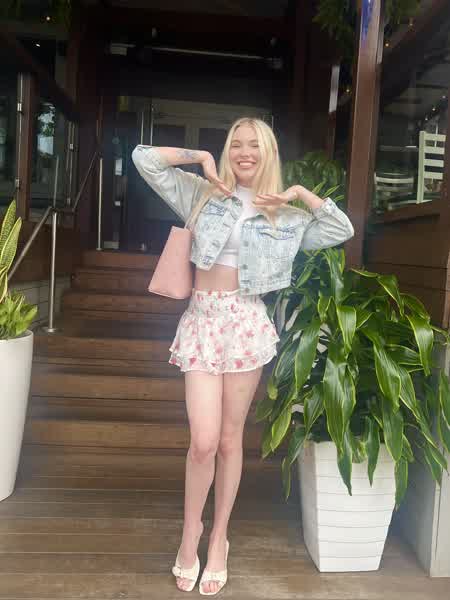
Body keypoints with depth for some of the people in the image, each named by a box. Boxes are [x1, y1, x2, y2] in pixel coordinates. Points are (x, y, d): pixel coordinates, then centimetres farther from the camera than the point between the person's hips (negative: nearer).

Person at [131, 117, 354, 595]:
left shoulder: (285, 215, 10)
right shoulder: (202, 194, 8)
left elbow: (342, 231, 6)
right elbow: (144, 158, 5)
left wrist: (300, 193, 2)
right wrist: (201, 158, 1)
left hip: (246, 323, 1)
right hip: (202, 321, 0)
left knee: (229, 438, 9)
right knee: (203, 441, -5)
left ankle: (218, 538, 29)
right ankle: (190, 531, 24)